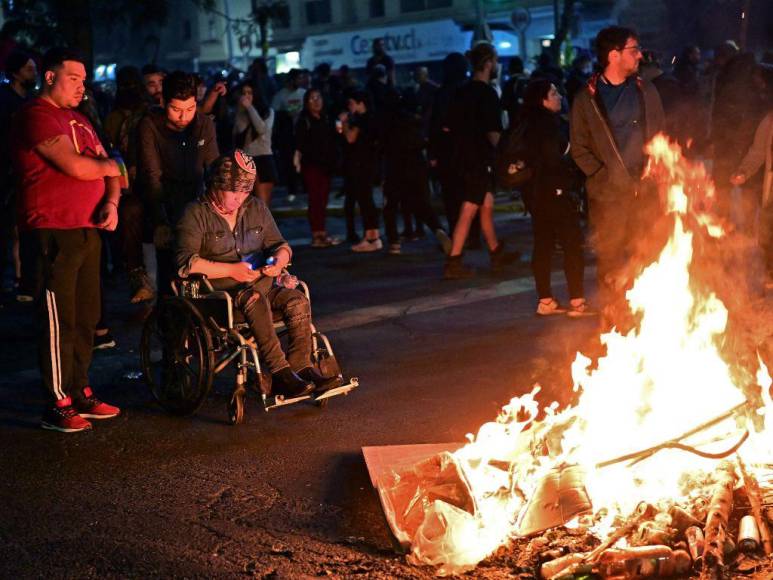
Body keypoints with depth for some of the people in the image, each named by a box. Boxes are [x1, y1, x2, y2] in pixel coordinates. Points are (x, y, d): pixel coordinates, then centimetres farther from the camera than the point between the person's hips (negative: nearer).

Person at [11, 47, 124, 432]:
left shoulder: (78, 120, 20)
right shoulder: (37, 116, -10)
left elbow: (111, 170, 17)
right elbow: (77, 167, -21)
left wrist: (112, 202, -3)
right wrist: (109, 165, -1)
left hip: (88, 229, 9)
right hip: (55, 232, -9)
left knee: (86, 317, 13)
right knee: (58, 320, -5)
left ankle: (81, 394, 24)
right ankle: (58, 407, 1)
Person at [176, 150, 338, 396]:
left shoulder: (256, 208, 16)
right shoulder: (196, 214, -2)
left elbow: (280, 245, 20)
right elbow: (185, 263, -13)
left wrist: (279, 260, -6)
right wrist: (231, 270, -18)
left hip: (261, 282, 6)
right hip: (217, 290, -5)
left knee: (298, 300, -23)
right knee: (255, 299, -36)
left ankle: (301, 367, -27)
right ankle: (279, 372, -41)